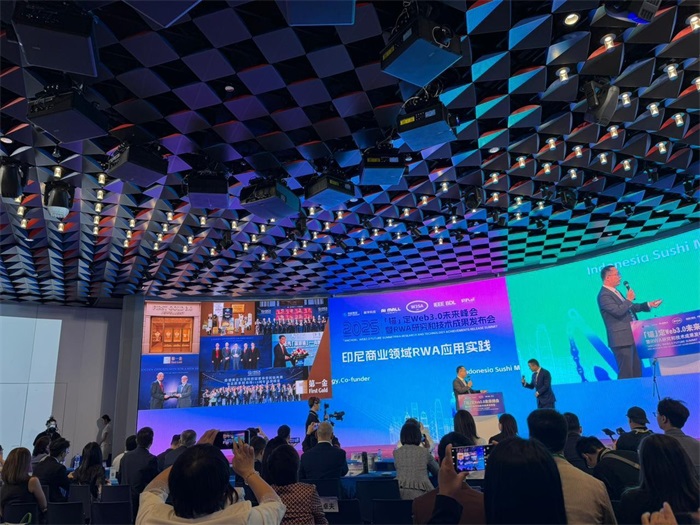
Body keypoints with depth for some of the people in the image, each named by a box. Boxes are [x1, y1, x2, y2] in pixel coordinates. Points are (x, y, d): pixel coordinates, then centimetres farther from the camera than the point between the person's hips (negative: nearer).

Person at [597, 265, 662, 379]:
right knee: (626, 373, -6)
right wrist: (629, 299, -12)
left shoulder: (615, 292, 15)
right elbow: (618, 311, -27)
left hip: (632, 337, 10)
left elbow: (631, 308, 25)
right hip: (621, 340, -10)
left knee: (637, 370, 16)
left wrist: (648, 305, 21)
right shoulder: (604, 295, -16)